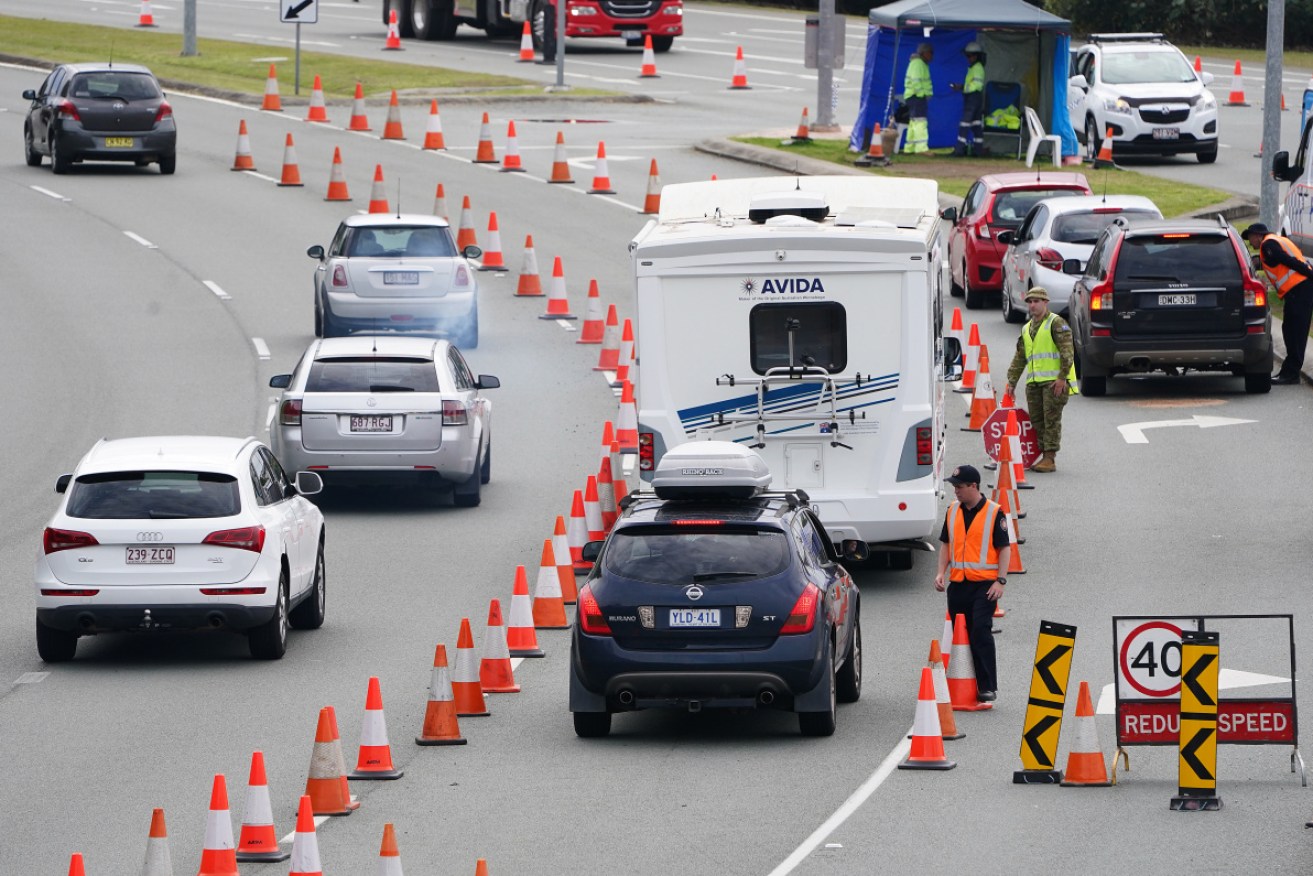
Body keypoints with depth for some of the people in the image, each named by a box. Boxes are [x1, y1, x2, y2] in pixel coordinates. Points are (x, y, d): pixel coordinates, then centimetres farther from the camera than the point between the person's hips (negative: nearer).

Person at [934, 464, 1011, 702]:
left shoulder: (994, 513, -5)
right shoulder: (953, 511, 11)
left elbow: (1005, 548, -4)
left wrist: (1000, 581, -11)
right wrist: (941, 573, 6)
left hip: (984, 584, -6)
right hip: (957, 583, 6)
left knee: (980, 631, -16)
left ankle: (987, 687, -13)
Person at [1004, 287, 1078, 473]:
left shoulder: (1056, 323, -2)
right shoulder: (1026, 329, 21)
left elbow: (1067, 351, -10)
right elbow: (1019, 358, 25)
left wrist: (1062, 377, -17)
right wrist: (1011, 382, 17)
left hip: (1054, 380, -8)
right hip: (1034, 381, 8)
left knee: (1051, 419, -8)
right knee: (1036, 420, 6)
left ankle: (1050, 458, -9)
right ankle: (1043, 454, 11)